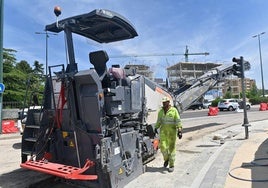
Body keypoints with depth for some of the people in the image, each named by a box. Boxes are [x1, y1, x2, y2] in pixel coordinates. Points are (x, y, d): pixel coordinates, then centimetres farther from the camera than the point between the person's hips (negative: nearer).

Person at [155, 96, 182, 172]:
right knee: (163, 147, -4)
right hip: (163, 132, 3)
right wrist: (156, 127, 6)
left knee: (171, 148, 4)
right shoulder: (160, 111, 7)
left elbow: (178, 121, -8)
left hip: (172, 132, -3)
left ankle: (171, 165, 18)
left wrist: (179, 130, -16)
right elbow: (159, 121, 17)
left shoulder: (174, 110, -6)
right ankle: (166, 159, 26)